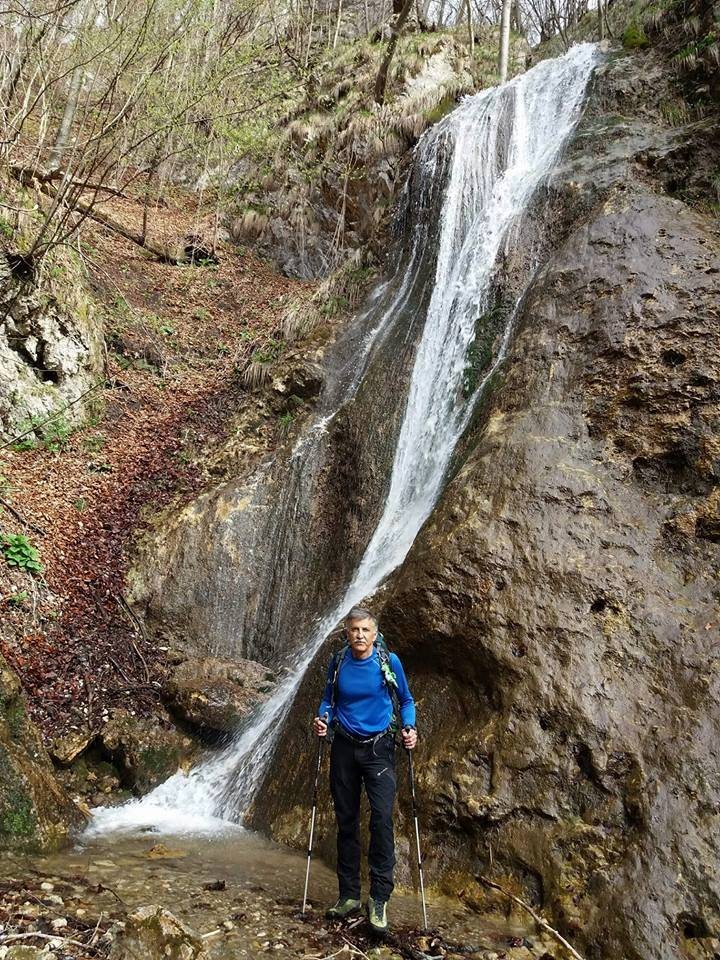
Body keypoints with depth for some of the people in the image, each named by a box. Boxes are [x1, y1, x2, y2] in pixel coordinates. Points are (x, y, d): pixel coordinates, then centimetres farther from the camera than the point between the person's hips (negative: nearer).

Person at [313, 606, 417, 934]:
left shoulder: (389, 662, -7)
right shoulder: (338, 663, 0)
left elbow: (405, 700, 5)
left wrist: (409, 728, -11)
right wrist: (323, 719, -7)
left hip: (378, 749, -3)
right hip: (344, 748, 3)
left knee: (382, 818, -16)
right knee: (346, 821, 8)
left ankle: (379, 899, -6)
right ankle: (349, 894, 20)